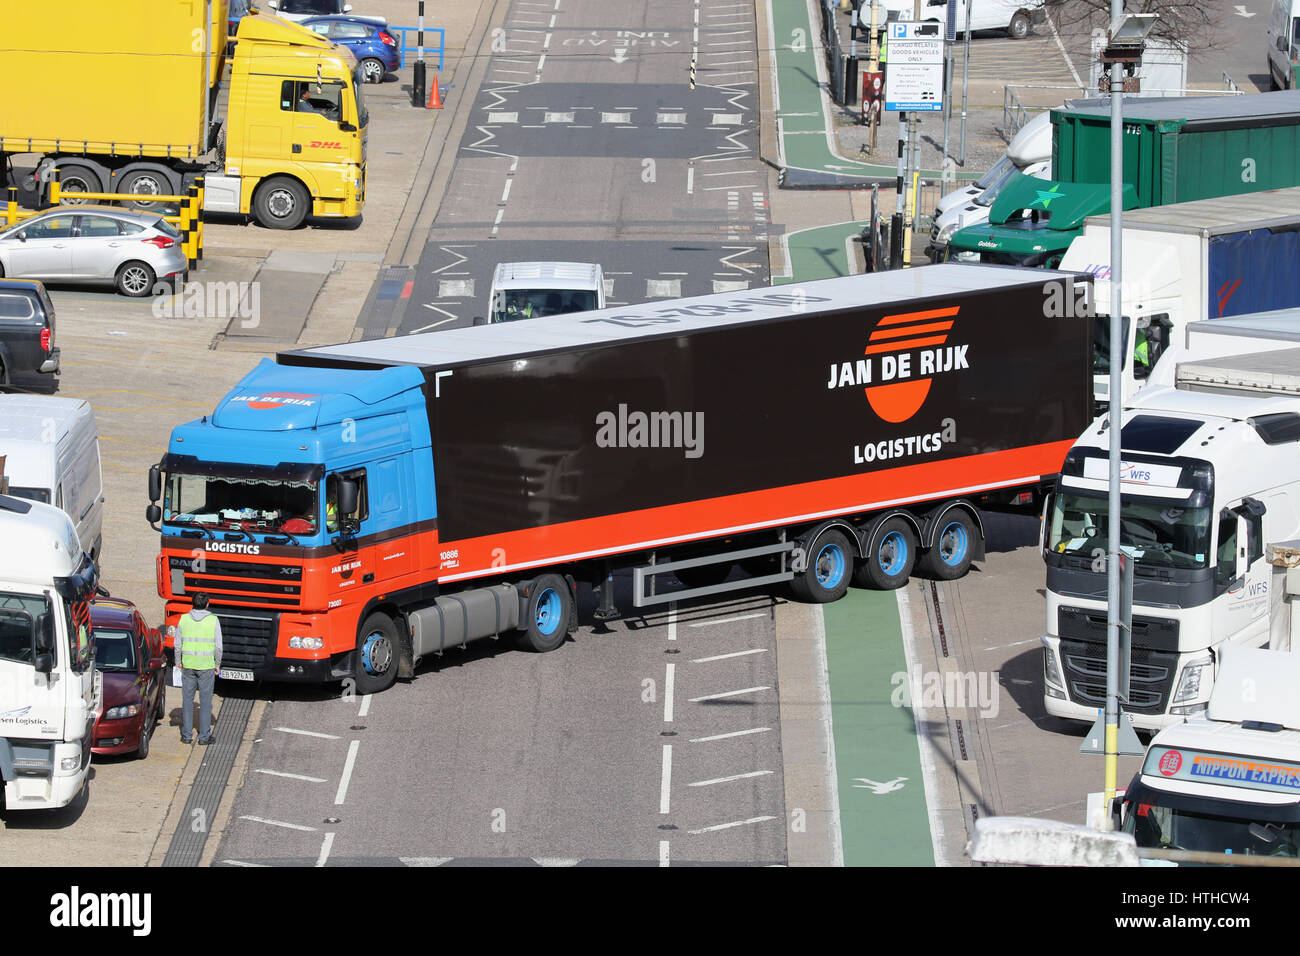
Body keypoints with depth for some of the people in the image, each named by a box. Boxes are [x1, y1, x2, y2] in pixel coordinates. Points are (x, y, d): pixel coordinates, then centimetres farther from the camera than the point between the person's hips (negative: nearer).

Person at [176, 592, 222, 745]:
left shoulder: (184, 619, -2)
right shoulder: (213, 620, -7)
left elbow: (178, 644, 2)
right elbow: (218, 646, -5)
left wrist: (178, 662, 13)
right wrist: (217, 664, 6)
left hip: (188, 665, 2)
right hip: (207, 666, -2)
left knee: (187, 700, 10)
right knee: (205, 701, 5)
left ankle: (187, 735, 12)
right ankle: (204, 736, 6)